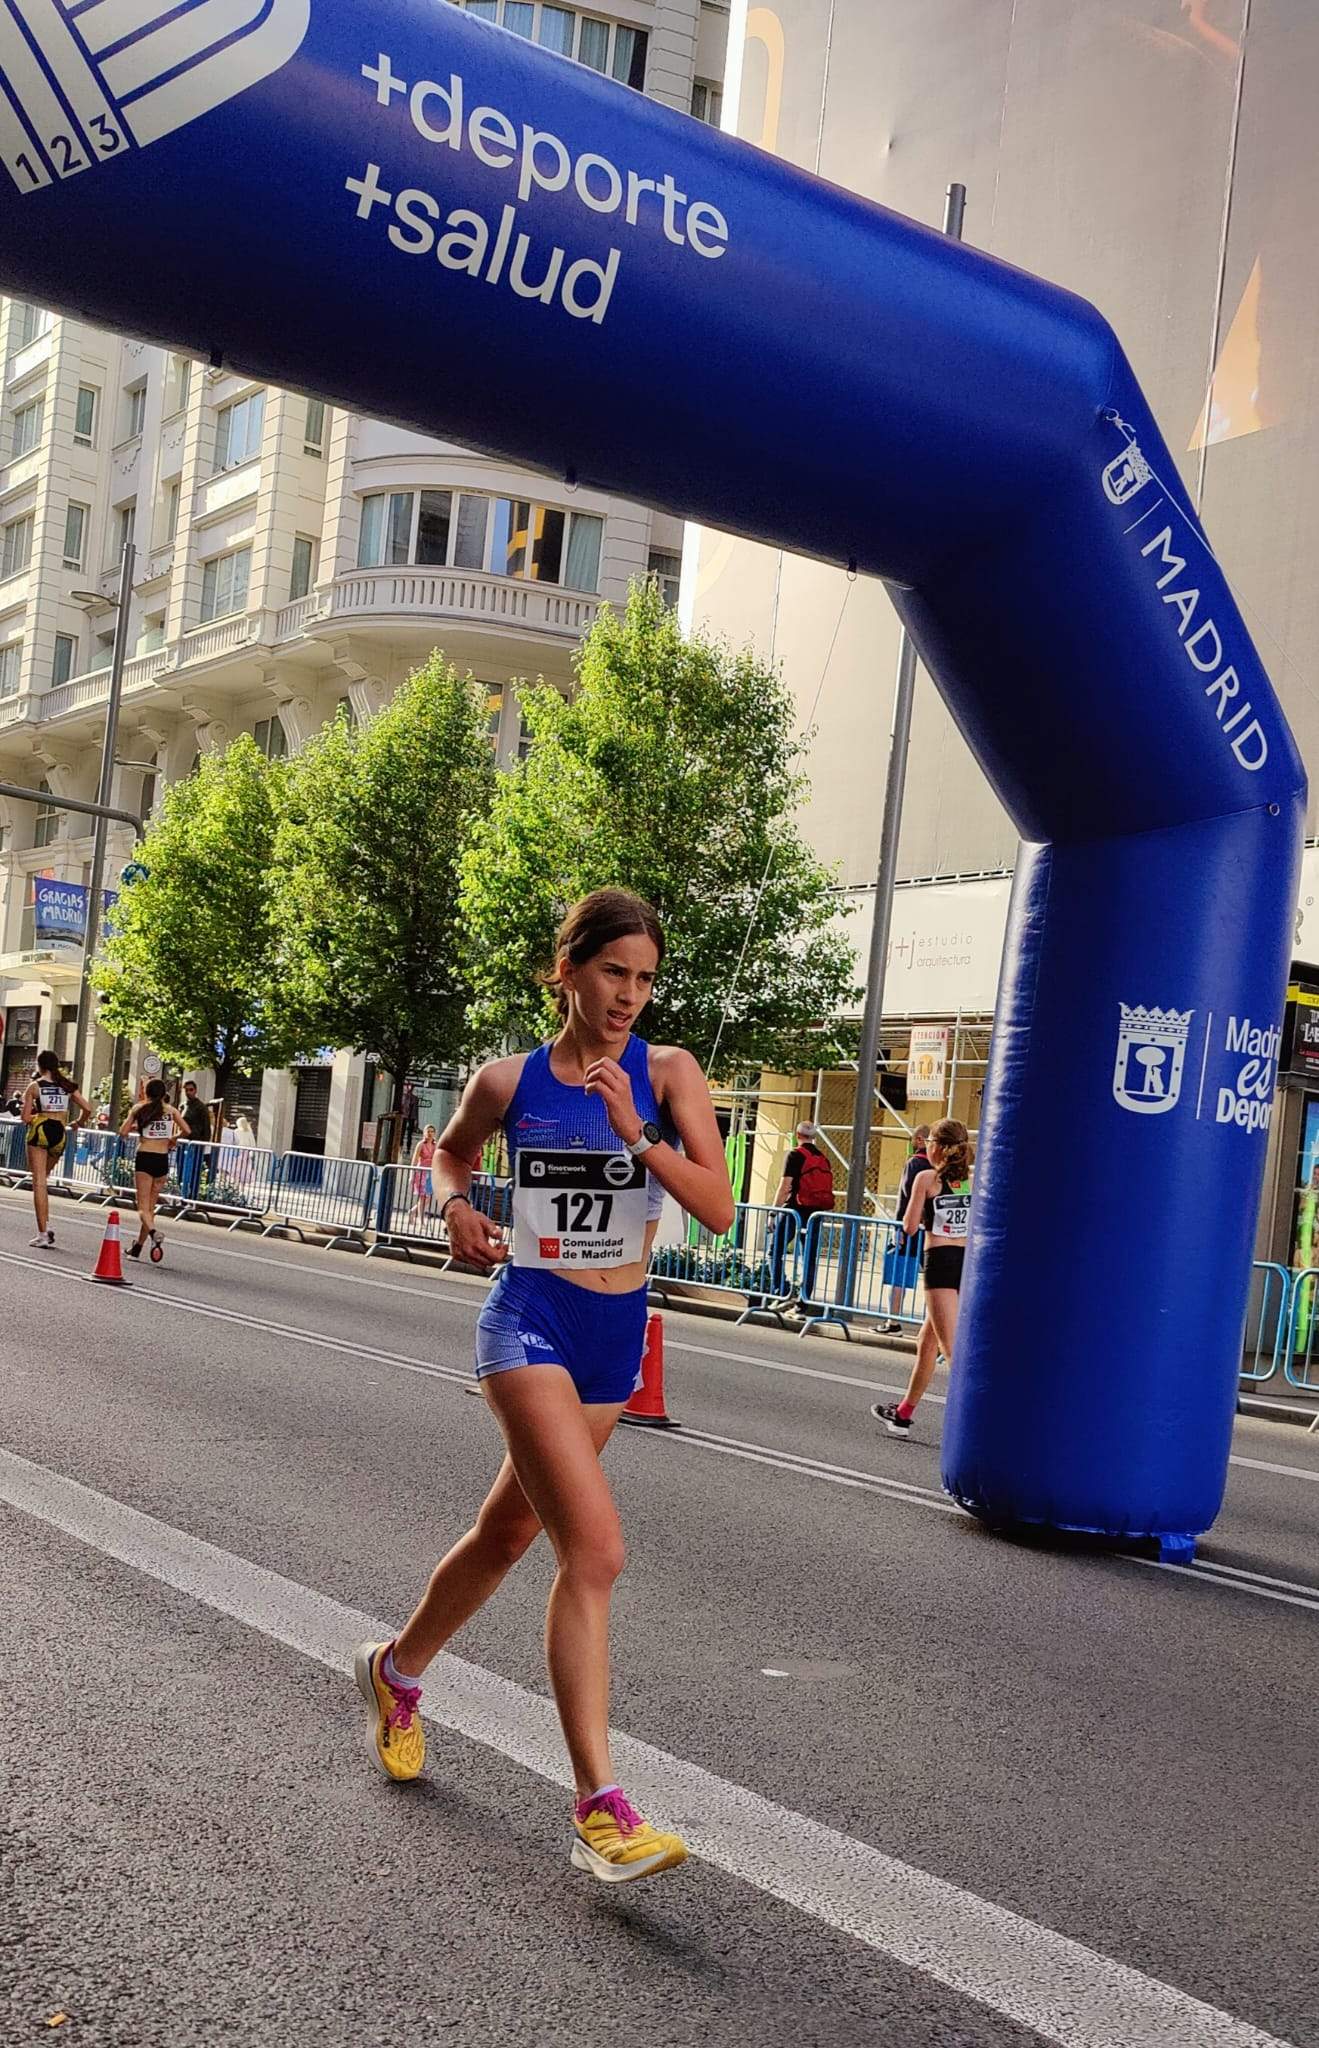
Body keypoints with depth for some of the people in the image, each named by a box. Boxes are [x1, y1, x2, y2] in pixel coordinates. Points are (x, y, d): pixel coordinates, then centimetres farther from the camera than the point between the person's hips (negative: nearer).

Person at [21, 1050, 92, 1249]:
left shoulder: (34, 1086, -3)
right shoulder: (67, 1086, 7)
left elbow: (25, 1117, -6)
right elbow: (87, 1109, 2)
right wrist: (77, 1123, 20)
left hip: (40, 1131, -4)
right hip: (60, 1134, 4)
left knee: (39, 1182, -1)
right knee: (43, 1179, 21)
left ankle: (42, 1234, -6)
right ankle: (46, 1225, 9)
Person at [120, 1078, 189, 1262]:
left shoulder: (139, 1108, 3)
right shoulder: (170, 1109, 7)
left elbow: (123, 1132, -2)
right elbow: (186, 1130, -2)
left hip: (144, 1157, -3)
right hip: (162, 1159, 3)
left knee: (143, 1207, -4)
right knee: (151, 1206, 13)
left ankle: (153, 1232, -33)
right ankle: (138, 1247, 17)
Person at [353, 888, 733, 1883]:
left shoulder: (667, 1073, -3)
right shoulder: (507, 1080, -3)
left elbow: (718, 1209, -12)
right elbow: (451, 1149, 19)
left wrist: (635, 1132, -23)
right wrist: (456, 1206, -1)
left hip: (618, 1335, 4)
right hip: (531, 1322, -3)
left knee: (510, 1531, 20)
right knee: (595, 1547, -20)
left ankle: (397, 1669, 46)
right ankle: (601, 1807, -15)